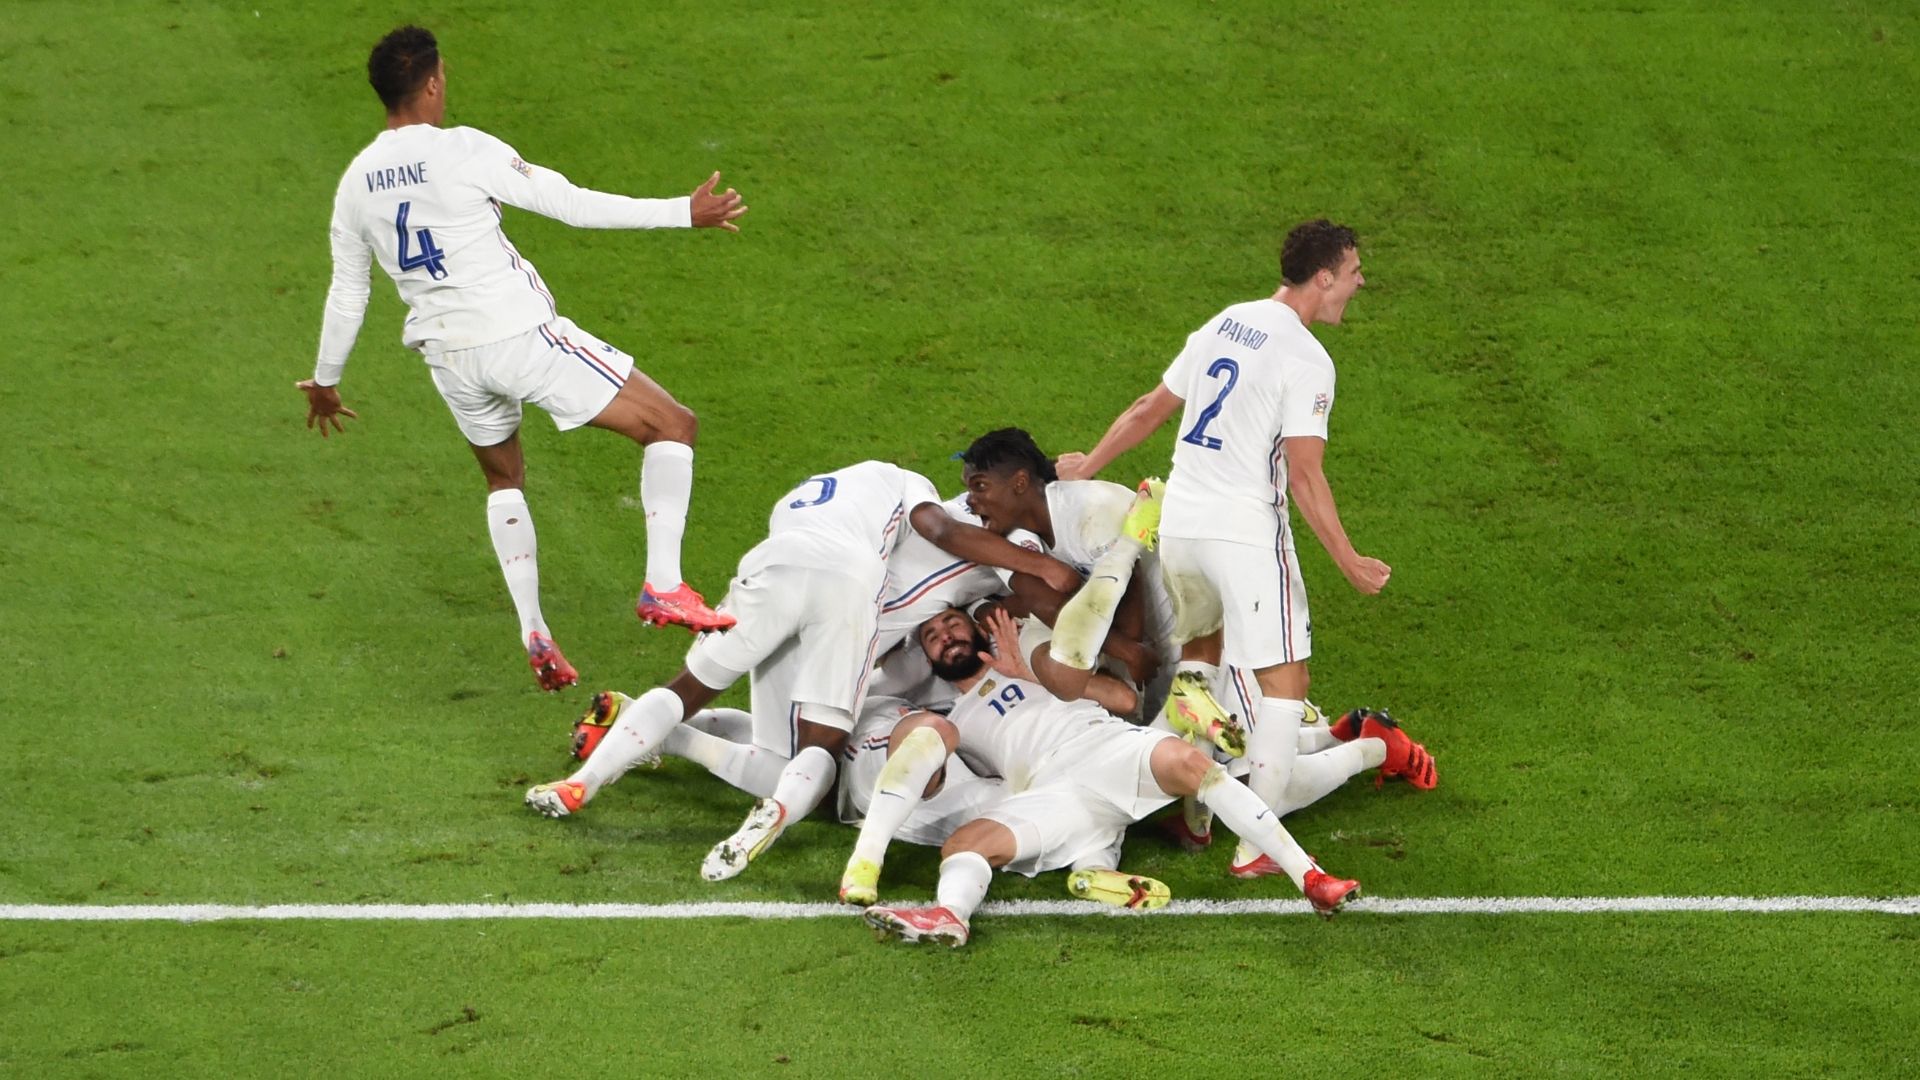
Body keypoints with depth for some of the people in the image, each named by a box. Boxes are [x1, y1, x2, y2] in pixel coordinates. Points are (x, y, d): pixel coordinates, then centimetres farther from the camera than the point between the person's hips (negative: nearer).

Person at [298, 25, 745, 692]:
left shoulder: (356, 184, 5)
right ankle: (663, 585, -10)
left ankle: (535, 635, 21)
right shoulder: (462, 151, -12)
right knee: (672, 425, 1)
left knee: (503, 480, 31)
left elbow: (346, 293, 15)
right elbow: (573, 205, -12)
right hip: (519, 336, -6)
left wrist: (326, 381, 31)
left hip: (448, 357, 6)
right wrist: (683, 213, -6)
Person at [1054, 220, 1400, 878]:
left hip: (1177, 521, 8)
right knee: (1284, 678, -4)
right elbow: (1305, 475, -17)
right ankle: (1257, 845, -10)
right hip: (1245, 528, -8)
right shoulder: (1305, 360, -11)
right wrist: (1348, 562, -14)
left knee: (1193, 658, 26)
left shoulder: (1224, 325, 11)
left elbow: (1151, 409, 19)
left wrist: (1087, 466, 32)